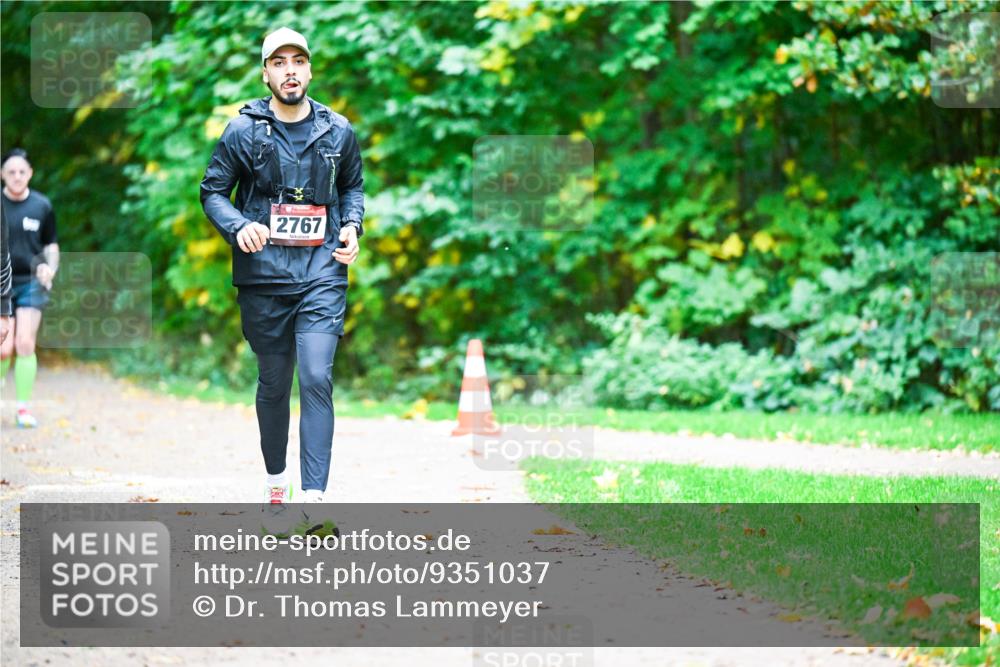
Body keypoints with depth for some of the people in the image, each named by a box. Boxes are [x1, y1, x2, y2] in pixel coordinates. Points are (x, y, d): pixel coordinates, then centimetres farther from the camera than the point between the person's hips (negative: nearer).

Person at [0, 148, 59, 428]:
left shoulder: (42, 206, 3)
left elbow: (51, 246, 13)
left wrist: (49, 268, -5)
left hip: (31, 283, 1)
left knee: (25, 344, -9)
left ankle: (24, 408, -1)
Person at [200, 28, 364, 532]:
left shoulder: (337, 131, 6)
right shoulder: (242, 131, 1)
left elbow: (353, 186, 22)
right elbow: (213, 190, 6)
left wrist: (352, 225, 3)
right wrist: (237, 226, -13)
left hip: (322, 276, 0)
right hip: (263, 275, 0)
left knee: (317, 380, -13)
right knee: (273, 385, 11)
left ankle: (314, 497, -18)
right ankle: (275, 481, 30)